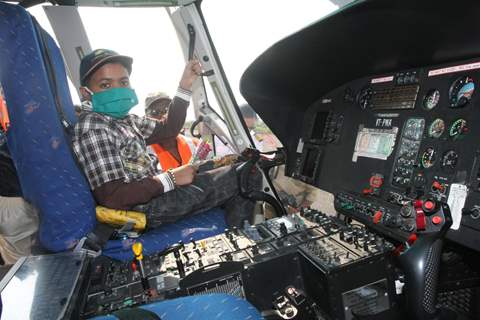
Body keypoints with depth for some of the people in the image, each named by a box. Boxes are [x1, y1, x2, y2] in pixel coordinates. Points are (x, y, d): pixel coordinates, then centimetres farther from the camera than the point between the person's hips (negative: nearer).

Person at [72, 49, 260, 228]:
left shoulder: (124, 119, 9)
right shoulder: (91, 127, -17)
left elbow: (168, 130, 17)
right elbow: (111, 197, -24)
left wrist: (185, 86, 9)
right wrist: (171, 178, -19)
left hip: (154, 190, 10)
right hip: (149, 208, -10)